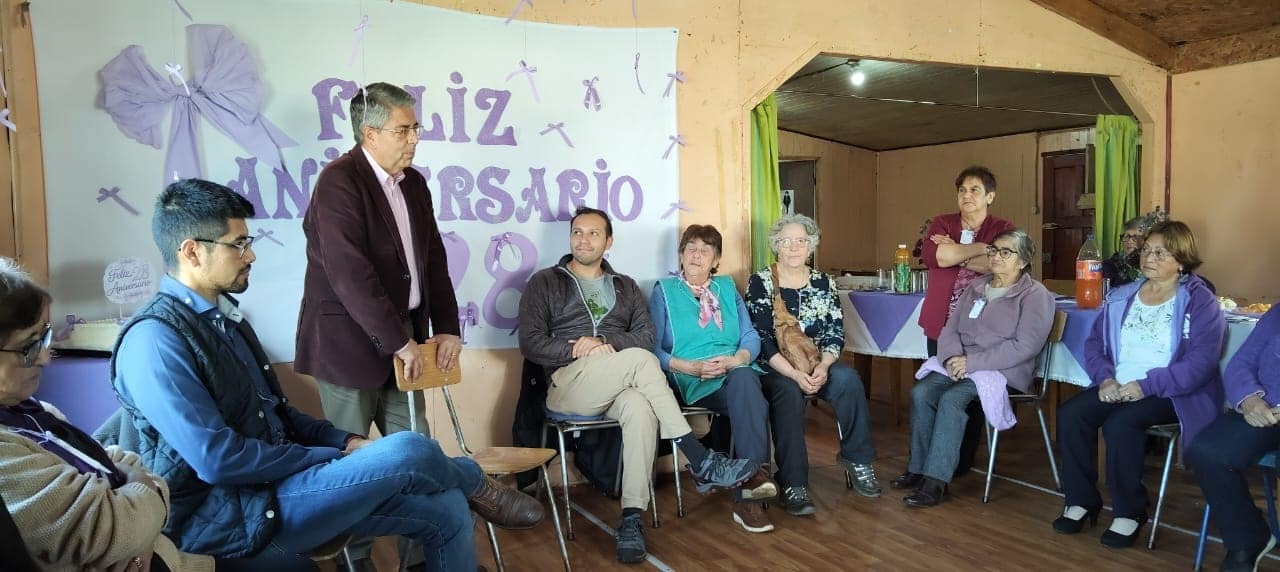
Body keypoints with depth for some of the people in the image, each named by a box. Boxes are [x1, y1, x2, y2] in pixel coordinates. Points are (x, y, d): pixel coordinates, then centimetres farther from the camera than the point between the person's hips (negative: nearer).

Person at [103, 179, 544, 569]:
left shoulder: (222, 314, 11)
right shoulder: (155, 340, -19)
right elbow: (219, 460, -24)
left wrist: (344, 441, 2)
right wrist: (332, 457, -15)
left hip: (270, 482, 9)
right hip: (222, 517, -9)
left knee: (445, 511, -4)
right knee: (408, 452, -23)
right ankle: (476, 485, 9)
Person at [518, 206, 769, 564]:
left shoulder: (625, 287, 22)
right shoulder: (545, 283, 11)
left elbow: (646, 336, 8)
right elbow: (531, 343, 0)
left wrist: (605, 341, -11)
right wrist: (578, 352, -12)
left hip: (618, 389, 3)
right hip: (567, 386, -3)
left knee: (641, 409, -36)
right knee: (639, 359, -31)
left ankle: (632, 518, -35)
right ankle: (701, 462, -28)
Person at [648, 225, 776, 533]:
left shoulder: (727, 288, 23)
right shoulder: (665, 290, 12)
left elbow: (751, 337, 12)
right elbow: (652, 347, 0)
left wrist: (734, 360, -10)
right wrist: (689, 366, -16)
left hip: (736, 372, 3)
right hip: (690, 381, -3)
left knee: (744, 380, -35)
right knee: (750, 401, -33)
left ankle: (748, 498, -38)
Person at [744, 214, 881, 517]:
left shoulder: (823, 283, 9)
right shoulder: (760, 283, -2)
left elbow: (836, 334, 3)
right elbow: (761, 339, -10)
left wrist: (822, 367, -17)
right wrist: (795, 374, -22)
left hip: (817, 366, 4)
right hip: (774, 368, -3)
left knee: (847, 379, -27)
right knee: (789, 391, -35)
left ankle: (856, 458, -10)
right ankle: (792, 486, -31)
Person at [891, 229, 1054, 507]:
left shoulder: (1035, 295, -3)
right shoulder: (975, 287, 17)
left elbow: (1024, 347, -14)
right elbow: (950, 328, 12)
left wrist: (972, 362, -19)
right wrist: (953, 357, -11)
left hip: (1003, 370, -6)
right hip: (960, 364, 6)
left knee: (951, 398, -30)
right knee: (921, 392, -21)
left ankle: (935, 481, -27)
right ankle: (918, 468, -13)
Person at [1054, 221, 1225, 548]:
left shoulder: (1199, 301, -3)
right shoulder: (1121, 297, 14)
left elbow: (1200, 362, -14)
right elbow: (1095, 342, 11)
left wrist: (1147, 386, -23)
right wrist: (1105, 378, -9)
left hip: (1171, 394, -5)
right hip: (1117, 388, 5)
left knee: (1120, 423, -32)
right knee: (1070, 414, -20)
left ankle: (1130, 512, -12)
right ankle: (1082, 501, -5)